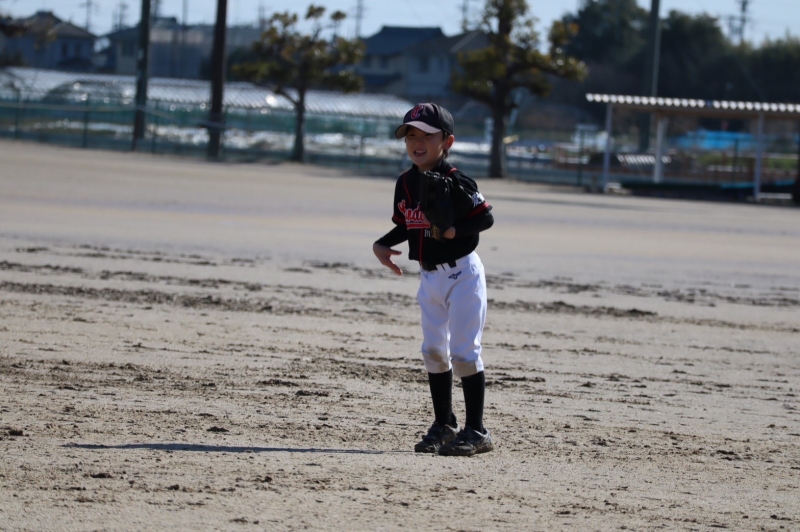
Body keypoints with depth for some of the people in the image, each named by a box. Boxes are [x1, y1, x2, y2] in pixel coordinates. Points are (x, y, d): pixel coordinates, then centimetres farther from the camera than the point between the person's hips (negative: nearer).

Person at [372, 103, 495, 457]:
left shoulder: (455, 182, -17)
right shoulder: (405, 183, 5)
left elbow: (486, 217, -19)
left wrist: (452, 231, -31)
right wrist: (382, 245, -1)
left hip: (462, 273, -8)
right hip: (429, 275, 8)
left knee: (463, 352, -9)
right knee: (434, 351, 12)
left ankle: (476, 431, -3)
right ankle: (444, 425, 24)